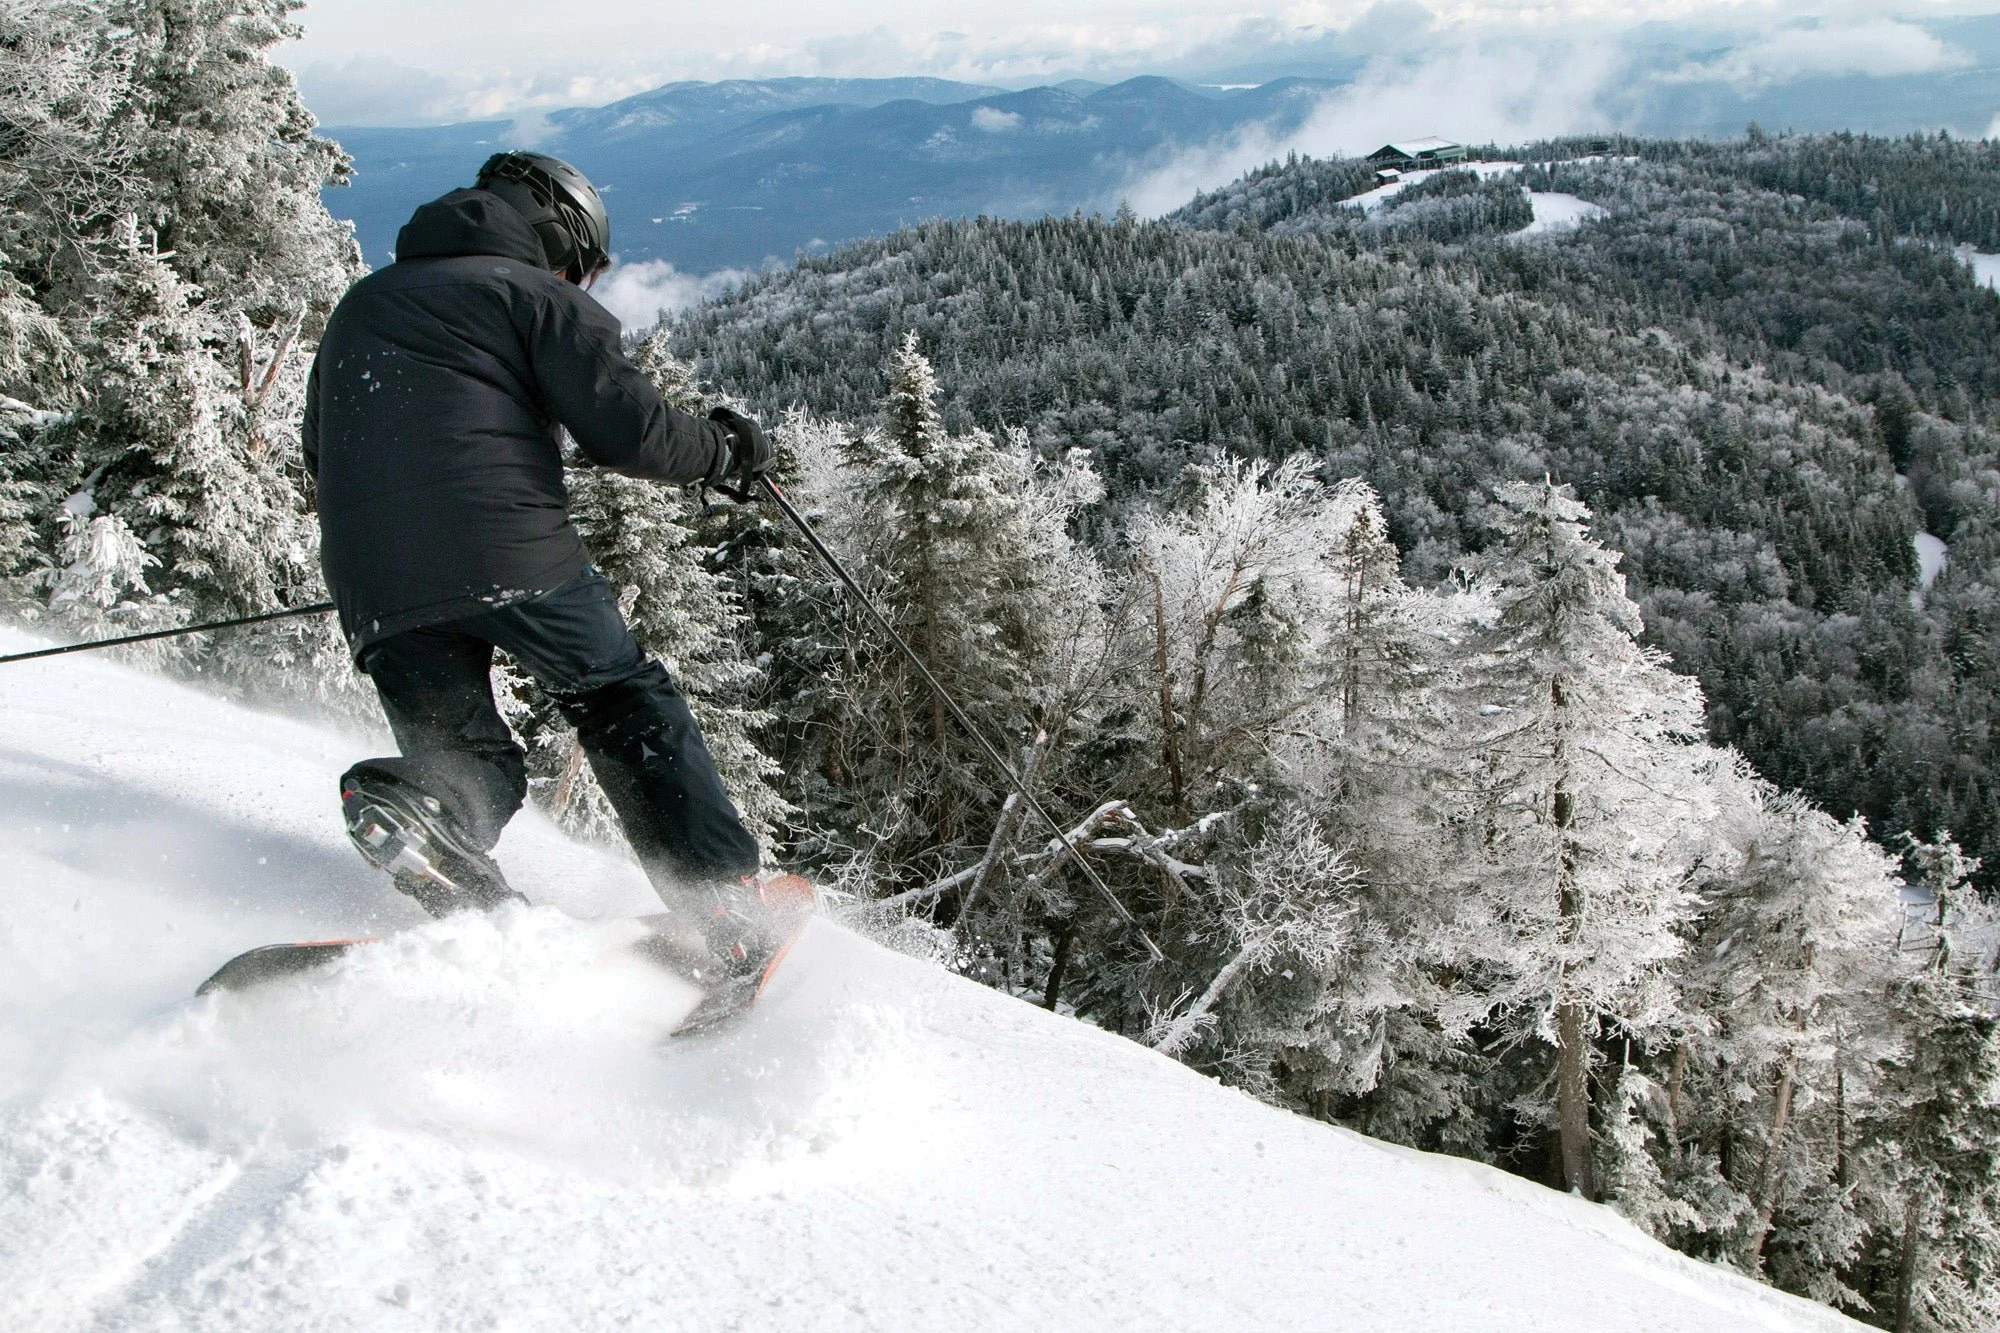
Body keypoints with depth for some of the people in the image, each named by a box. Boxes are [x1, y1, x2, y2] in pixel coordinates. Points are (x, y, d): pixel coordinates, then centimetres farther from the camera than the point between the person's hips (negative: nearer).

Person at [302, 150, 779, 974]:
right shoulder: (537, 293, 7)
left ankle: (407, 807, -19)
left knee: (469, 758, 15)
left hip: (372, 584, 5)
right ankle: (722, 904, 3)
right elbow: (629, 432, -4)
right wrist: (727, 449, 13)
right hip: (511, 556, -5)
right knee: (628, 703, 11)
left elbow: (320, 453, 33)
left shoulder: (359, 303, 28)